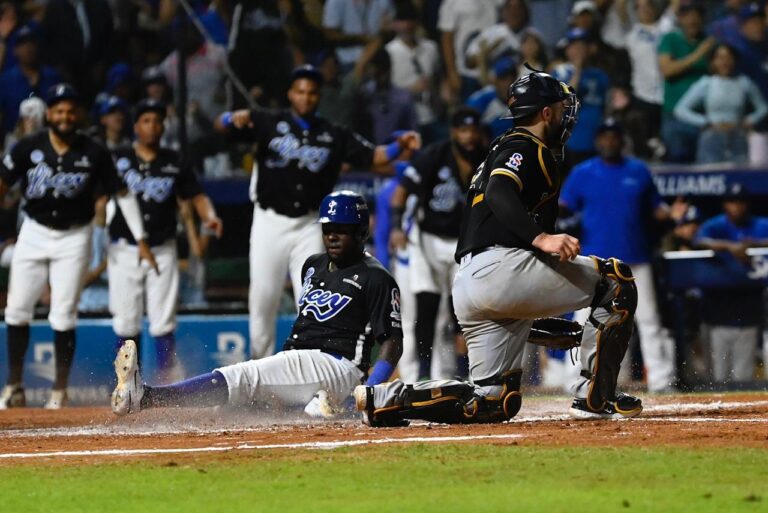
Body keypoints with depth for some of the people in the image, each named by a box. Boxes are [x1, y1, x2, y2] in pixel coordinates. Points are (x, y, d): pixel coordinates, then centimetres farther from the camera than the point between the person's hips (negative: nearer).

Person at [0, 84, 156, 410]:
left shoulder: (94, 154, -8)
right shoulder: (29, 148, -8)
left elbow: (122, 194, 0)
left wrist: (141, 239, -3)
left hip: (74, 237, -2)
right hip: (34, 233, 2)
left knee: (63, 317, -4)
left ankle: (59, 392, 8)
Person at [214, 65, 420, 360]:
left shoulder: (333, 136, 7)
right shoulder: (269, 123, 0)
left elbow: (372, 157, 3)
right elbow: (221, 124, -11)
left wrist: (399, 146, -17)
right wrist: (234, 120, -35)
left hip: (308, 226, 1)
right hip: (270, 222, -1)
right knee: (263, 298, 4)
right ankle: (261, 363, 20)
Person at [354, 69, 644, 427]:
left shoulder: (504, 149, 31)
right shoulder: (524, 148, 0)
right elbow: (499, 195, -21)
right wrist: (541, 238, -36)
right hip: (499, 267, -10)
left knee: (495, 404, 8)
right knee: (616, 279, -4)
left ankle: (386, 398, -1)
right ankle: (595, 398, -9)